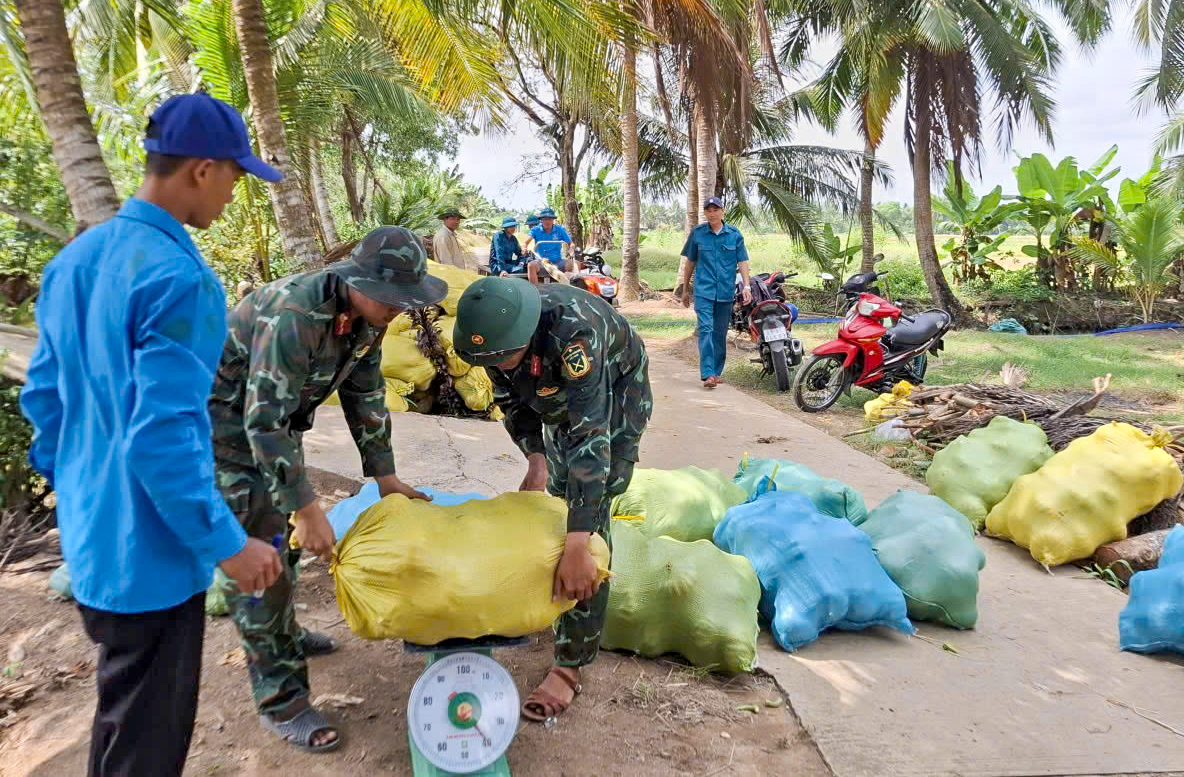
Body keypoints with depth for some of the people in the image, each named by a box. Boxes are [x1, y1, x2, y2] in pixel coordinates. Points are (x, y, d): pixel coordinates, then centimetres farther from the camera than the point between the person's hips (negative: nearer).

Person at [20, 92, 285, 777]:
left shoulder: (72, 261, 5)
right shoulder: (180, 278, -24)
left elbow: (43, 397, 12)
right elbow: (163, 436, -27)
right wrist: (226, 542, -18)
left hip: (90, 538, 9)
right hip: (150, 552, -9)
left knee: (123, 713, 28)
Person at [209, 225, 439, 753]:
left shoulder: (367, 312, -9)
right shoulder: (295, 315, -35)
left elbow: (365, 396, 1)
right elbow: (265, 422, -35)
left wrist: (385, 476, 3)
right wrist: (308, 510, -33)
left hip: (274, 416, 9)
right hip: (224, 421, -8)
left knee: (284, 535, 20)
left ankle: (283, 636, 42)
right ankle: (280, 702, 2)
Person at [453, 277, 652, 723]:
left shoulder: (571, 331, -45)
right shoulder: (493, 329, -25)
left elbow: (590, 435, -50)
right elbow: (510, 399, -6)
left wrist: (577, 548, -54)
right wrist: (535, 457, -21)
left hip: (616, 391, -6)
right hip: (559, 397, 7)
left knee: (588, 511, -13)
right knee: (559, 493, 19)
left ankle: (571, 665, -5)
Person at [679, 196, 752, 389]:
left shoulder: (734, 234, 5)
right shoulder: (697, 233, 4)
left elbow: (742, 262, 5)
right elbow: (690, 262, 11)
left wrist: (747, 286, -5)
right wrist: (685, 289, 14)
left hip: (726, 291, 2)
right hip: (703, 289, -2)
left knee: (720, 333, 8)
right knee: (706, 329, -14)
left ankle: (717, 372, 20)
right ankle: (707, 374, -20)